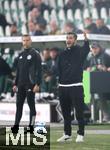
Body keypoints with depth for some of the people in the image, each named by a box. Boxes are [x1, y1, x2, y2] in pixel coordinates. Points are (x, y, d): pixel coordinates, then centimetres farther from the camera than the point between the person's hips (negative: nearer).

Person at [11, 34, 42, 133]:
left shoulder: (35, 54, -5)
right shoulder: (21, 55, 16)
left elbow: (39, 70, -10)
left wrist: (37, 84, -17)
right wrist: (15, 84, 15)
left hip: (30, 84, -6)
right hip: (21, 84, 6)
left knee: (31, 104, -2)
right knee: (19, 104, 4)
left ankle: (31, 127, 1)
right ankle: (16, 126, 5)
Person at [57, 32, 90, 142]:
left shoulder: (79, 51, 0)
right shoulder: (62, 54, 14)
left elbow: (86, 50, -25)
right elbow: (59, 70, 17)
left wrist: (86, 40, -45)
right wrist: (59, 82, 6)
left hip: (76, 86, -5)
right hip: (63, 87, 5)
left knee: (79, 111, -5)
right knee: (65, 112, 9)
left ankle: (80, 134, -1)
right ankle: (67, 134, 15)